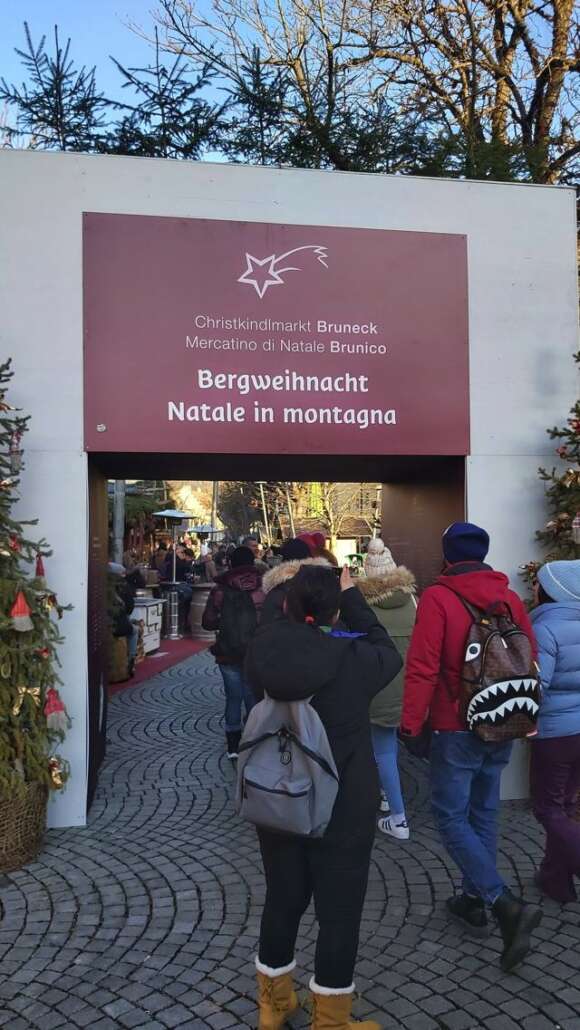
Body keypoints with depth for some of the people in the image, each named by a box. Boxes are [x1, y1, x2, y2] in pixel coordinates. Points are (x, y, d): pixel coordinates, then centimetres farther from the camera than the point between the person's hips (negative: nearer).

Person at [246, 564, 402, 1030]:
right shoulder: (352, 659, -22)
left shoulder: (261, 652, -13)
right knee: (340, 909, 12)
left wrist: (297, 604, 3)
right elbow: (387, 652, -2)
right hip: (343, 808, -4)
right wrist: (352, 597, 2)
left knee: (282, 897, 21)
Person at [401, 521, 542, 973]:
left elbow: (422, 666, -19)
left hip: (457, 729, -6)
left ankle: (506, 904, -10)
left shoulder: (437, 598, -15)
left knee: (453, 818, 3)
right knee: (484, 813, 18)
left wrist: (411, 722, -10)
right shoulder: (509, 597, 2)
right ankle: (474, 900, 30)